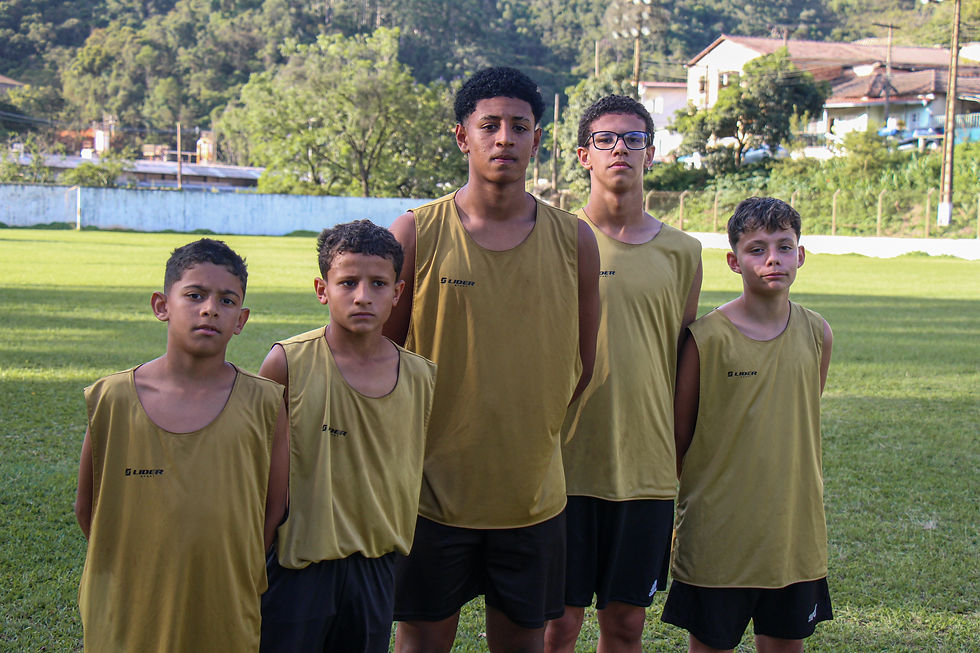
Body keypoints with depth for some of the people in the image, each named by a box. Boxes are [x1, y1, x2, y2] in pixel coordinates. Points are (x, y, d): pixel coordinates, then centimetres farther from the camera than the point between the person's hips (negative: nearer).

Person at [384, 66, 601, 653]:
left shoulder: (574, 241, 0)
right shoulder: (416, 234, -5)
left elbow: (585, 364, 9)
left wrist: (535, 438, 8)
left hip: (534, 492, 2)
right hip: (434, 488, -2)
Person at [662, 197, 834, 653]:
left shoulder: (817, 334, 1)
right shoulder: (707, 337, -12)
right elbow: (679, 435, -3)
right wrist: (667, 512, 0)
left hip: (794, 529, 4)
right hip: (718, 527, -3)